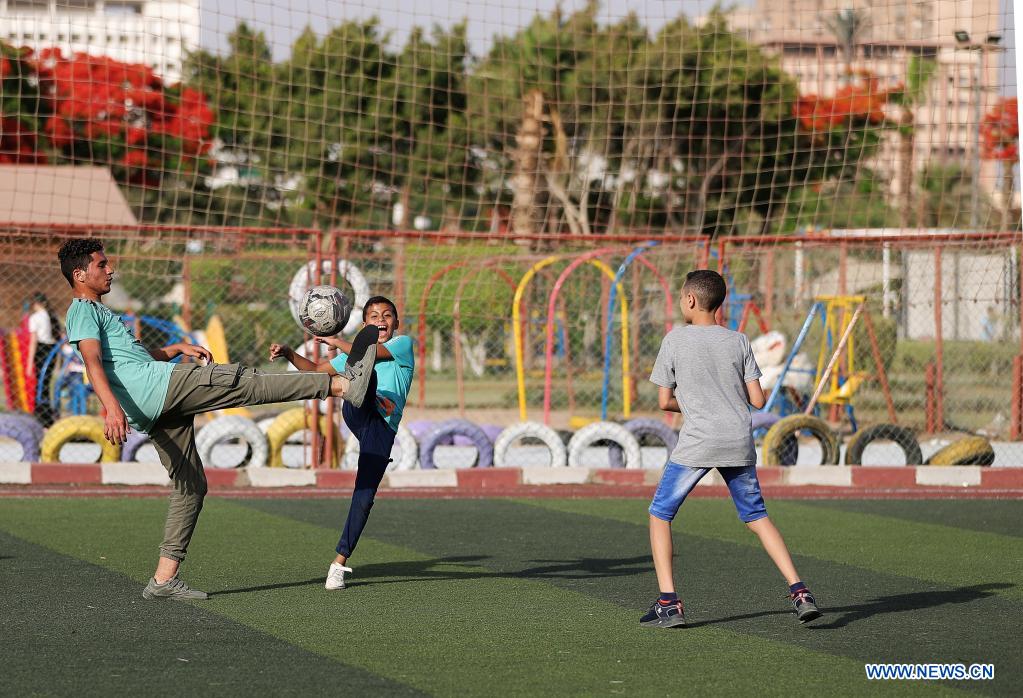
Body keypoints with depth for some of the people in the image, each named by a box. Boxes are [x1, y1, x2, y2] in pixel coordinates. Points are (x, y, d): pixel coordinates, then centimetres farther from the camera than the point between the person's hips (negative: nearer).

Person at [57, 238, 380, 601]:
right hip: (156, 384, -10)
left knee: (190, 485, 9)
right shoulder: (83, 311, 0)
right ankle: (345, 384, -20)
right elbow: (93, 361, -17)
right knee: (247, 383, -14)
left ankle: (164, 578, 6)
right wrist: (111, 406, -33)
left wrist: (178, 348, 28)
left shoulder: (98, 311, 31)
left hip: (158, 412, 10)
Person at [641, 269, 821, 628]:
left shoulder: (675, 340, -1)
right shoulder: (738, 341, 6)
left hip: (696, 443, -4)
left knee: (660, 515, 9)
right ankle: (799, 592, 4)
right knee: (757, 517, 15)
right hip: (739, 441, 4)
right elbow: (757, 400, 3)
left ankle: (668, 603, 0)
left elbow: (665, 401, 1)